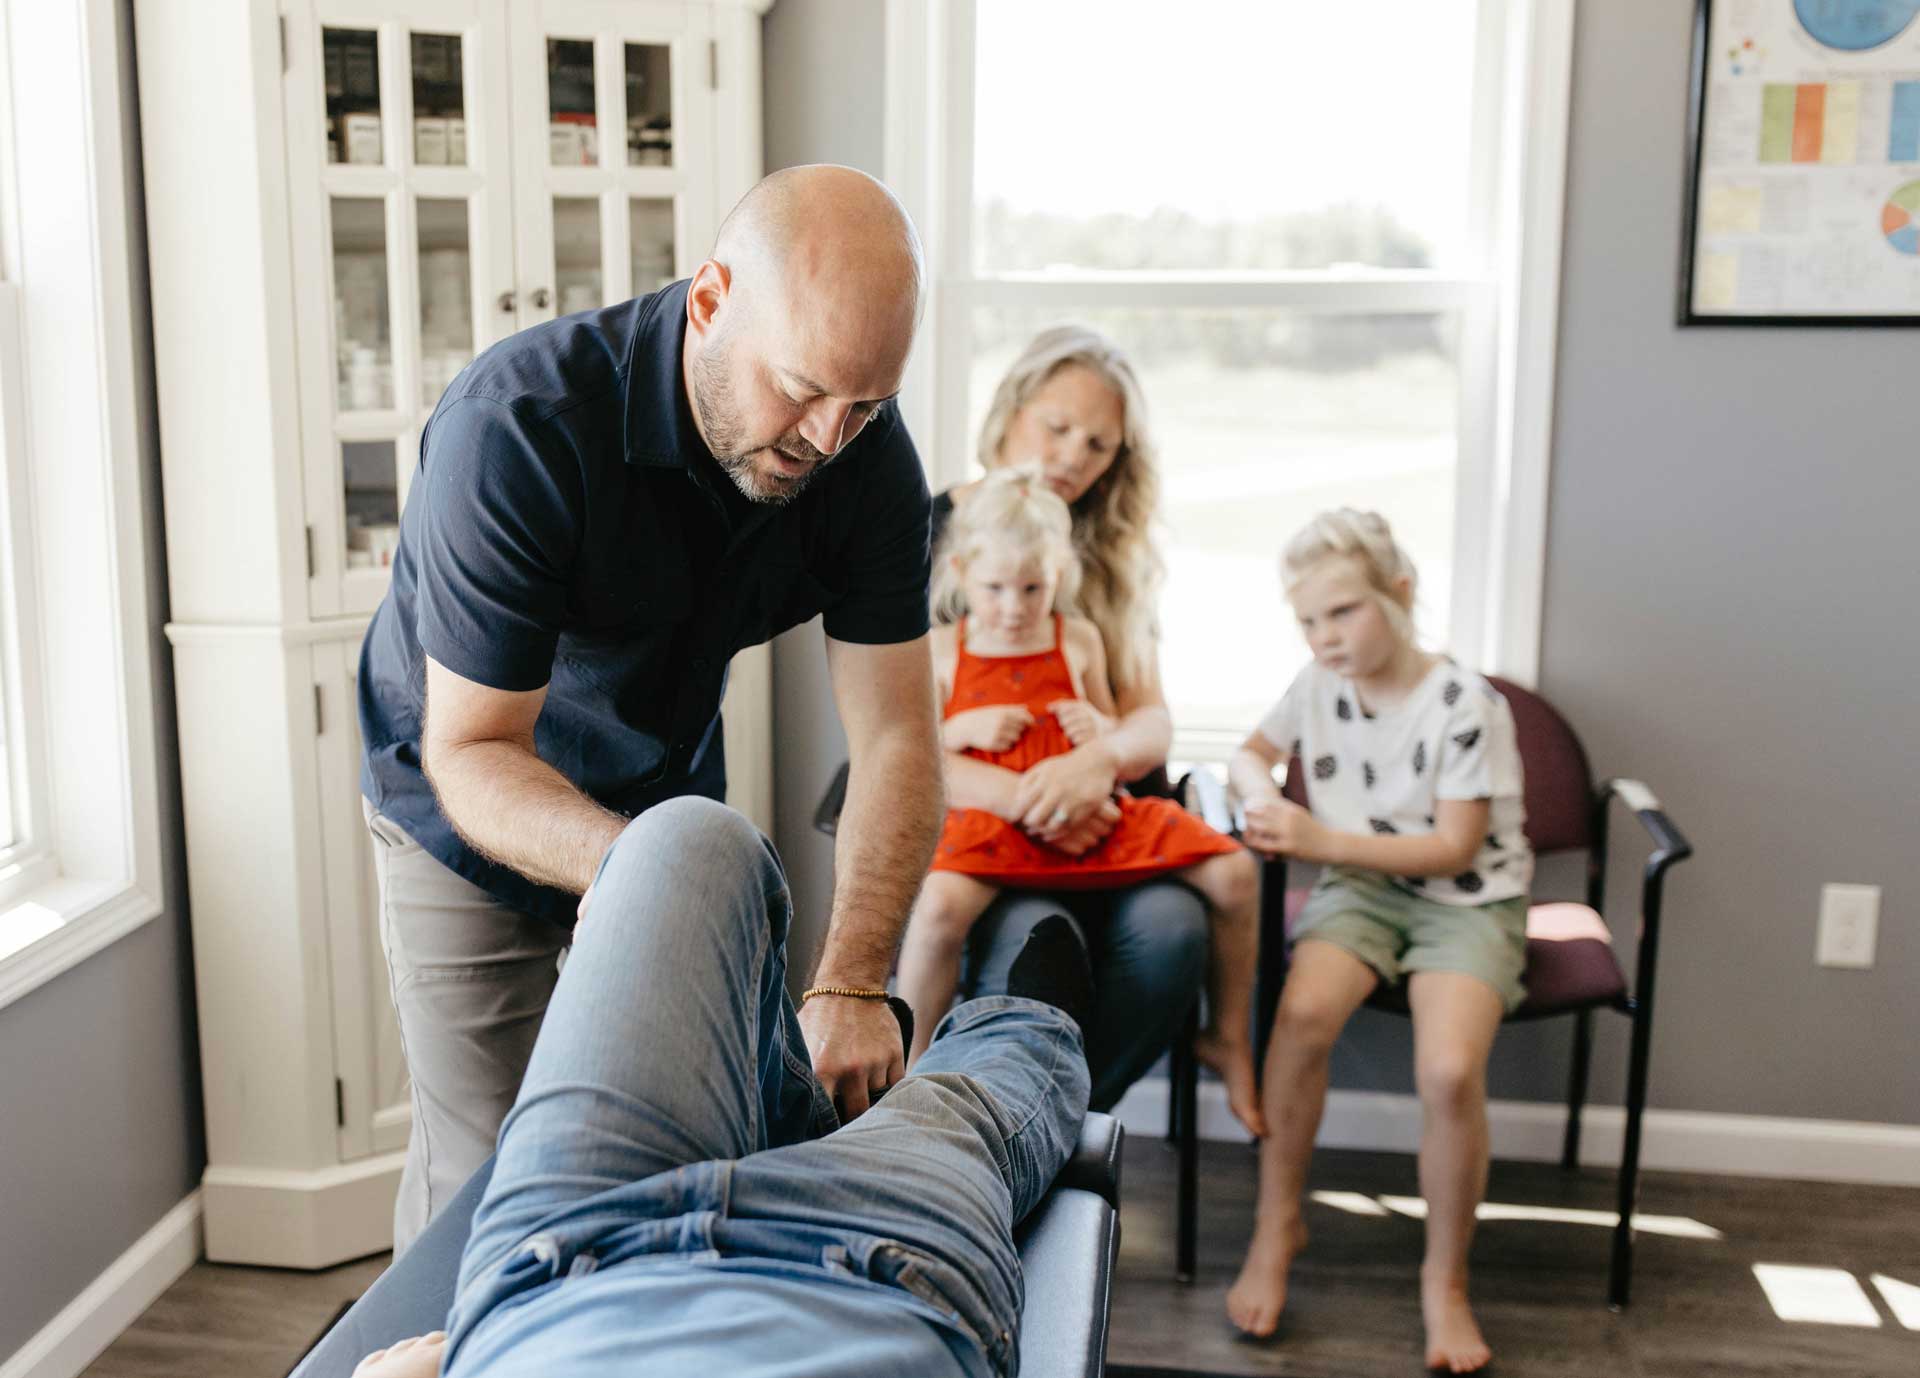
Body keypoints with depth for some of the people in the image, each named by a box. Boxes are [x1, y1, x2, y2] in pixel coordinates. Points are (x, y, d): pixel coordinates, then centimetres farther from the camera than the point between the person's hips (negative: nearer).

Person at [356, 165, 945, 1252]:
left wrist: (852, 981, -34)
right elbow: (471, 751, -31)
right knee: (485, 1172, -1)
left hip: (671, 797, 4)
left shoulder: (868, 454, -20)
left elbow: (897, 732, -21)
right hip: (475, 808, -4)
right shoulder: (516, 429, -34)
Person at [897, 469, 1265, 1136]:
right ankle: (916, 1067, -12)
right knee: (939, 907, -37)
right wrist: (964, 728, -11)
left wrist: (1098, 727, -5)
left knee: (1234, 873, -9)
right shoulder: (939, 649, 4)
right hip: (990, 821, -3)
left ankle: (1227, 1037, 13)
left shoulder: (1079, 639, 10)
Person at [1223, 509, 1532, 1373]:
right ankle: (1276, 1227, -9)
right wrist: (1265, 802, -7)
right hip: (1359, 888, 4)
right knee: (1303, 1012, -29)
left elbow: (1455, 848, -14)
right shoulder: (1320, 685, 3)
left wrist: (1321, 840, -22)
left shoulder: (1463, 705, -13)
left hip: (1465, 901, -3)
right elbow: (1250, 756, 18)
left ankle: (1444, 1280, -5)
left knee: (1450, 1069, -29)